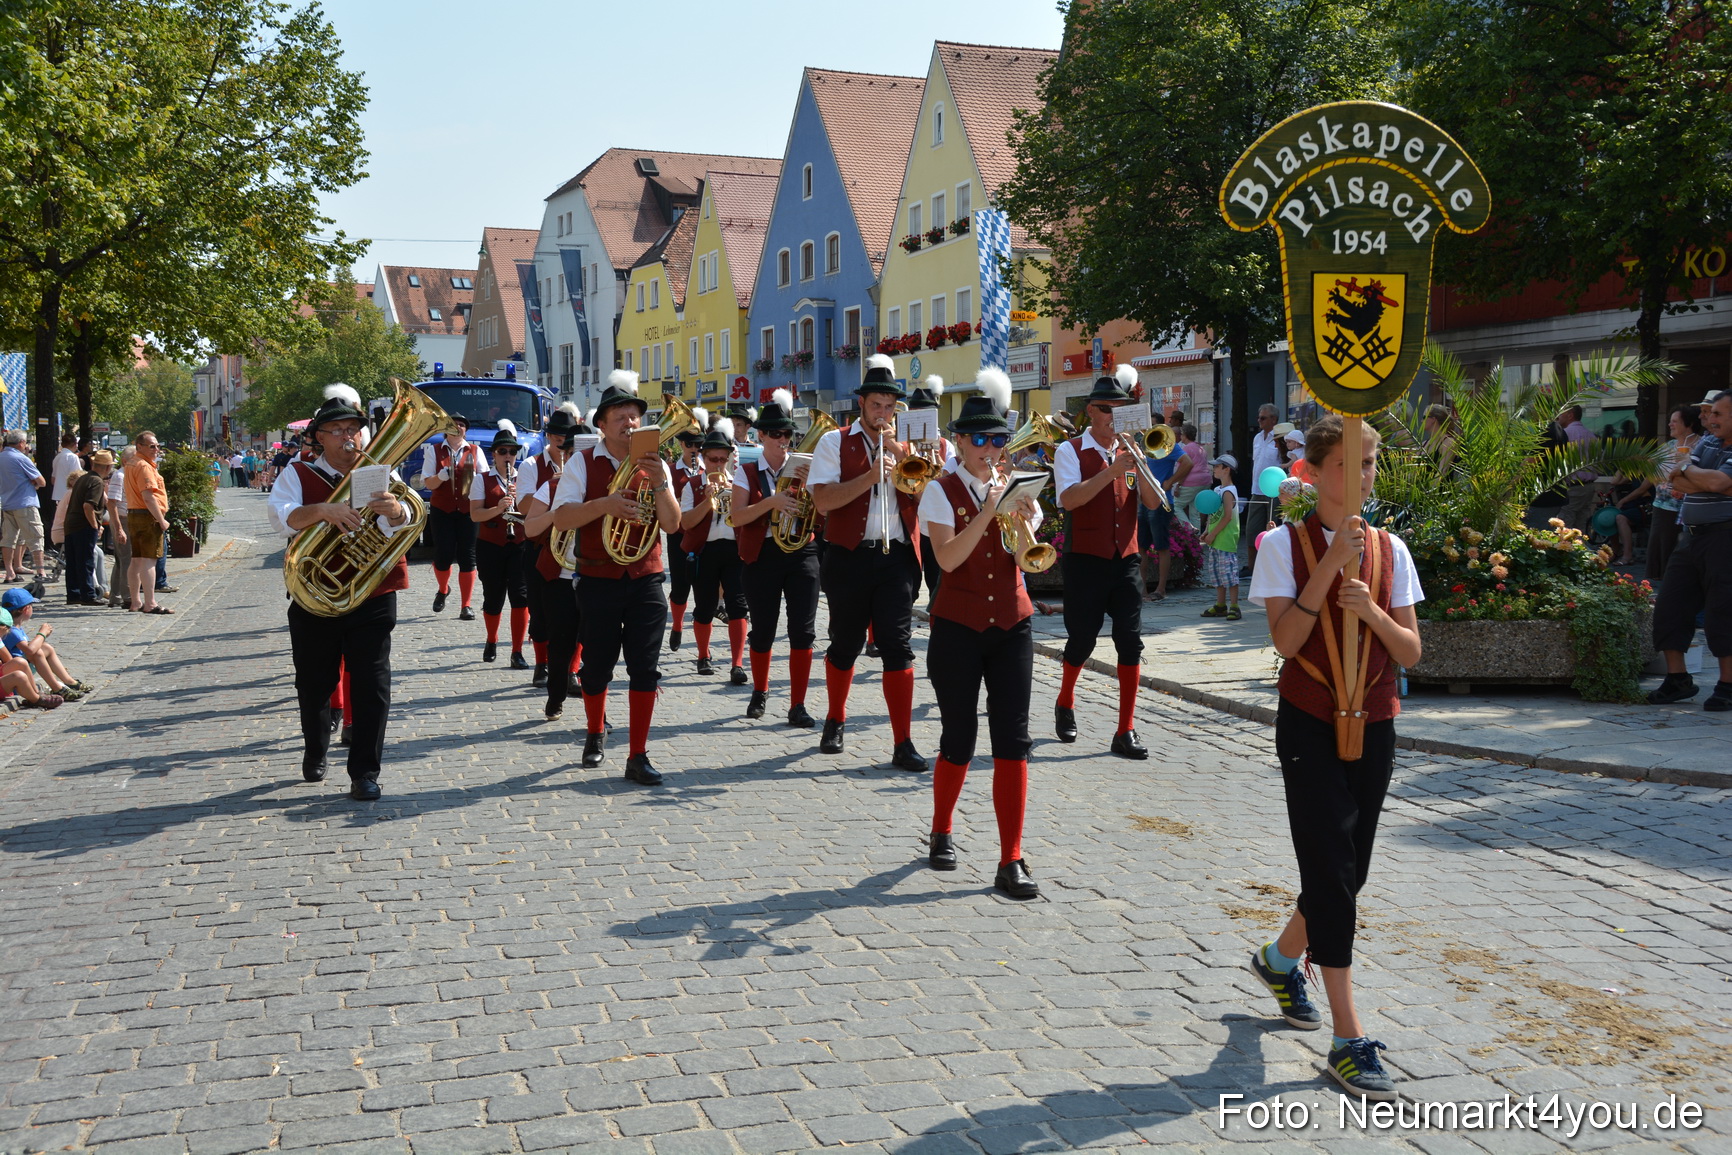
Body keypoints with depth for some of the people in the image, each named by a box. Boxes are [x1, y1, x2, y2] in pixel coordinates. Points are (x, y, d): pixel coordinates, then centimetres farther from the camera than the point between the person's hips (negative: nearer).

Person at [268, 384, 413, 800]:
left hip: (373, 599, -1)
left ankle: (364, 772, 2)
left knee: (371, 684, -5)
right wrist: (322, 510, -35)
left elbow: (403, 525, -13)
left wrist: (394, 512, -37)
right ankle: (314, 753, 38)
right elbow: (282, 515, -16)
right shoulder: (299, 474, 3)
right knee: (314, 683, 14)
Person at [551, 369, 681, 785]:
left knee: (644, 668, -3)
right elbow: (560, 517, -11)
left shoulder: (654, 465, 6)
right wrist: (604, 504, -24)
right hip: (598, 581, -1)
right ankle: (595, 733, 36)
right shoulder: (584, 463, 0)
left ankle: (638, 756, 3)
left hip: (646, 581, 1)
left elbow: (672, 524, -3)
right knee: (597, 668, 9)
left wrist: (659, 483, -18)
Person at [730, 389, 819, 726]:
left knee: (803, 631, -5)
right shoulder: (747, 471, 3)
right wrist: (771, 501, -22)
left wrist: (811, 484, -15)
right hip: (762, 556, -1)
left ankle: (797, 705, 0)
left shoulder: (801, 469, 9)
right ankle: (760, 693, 31)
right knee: (763, 631, 7)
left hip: (802, 552, 1)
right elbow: (737, 516, -9)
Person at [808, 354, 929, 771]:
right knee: (845, 646, 11)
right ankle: (835, 721, 34)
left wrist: (899, 451, -10)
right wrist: (871, 475, -18)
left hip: (896, 557, 1)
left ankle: (903, 743, -4)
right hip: (850, 556, -1)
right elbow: (823, 501, -11)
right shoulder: (835, 442, 3)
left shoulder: (907, 444, 12)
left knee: (898, 647, -6)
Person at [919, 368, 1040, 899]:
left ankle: (1011, 861, -2)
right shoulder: (942, 492, -3)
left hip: (1011, 626, 3)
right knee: (959, 739, 4)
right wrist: (986, 512, -23)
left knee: (1013, 739, -5)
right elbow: (947, 558, -17)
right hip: (958, 627, -2)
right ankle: (941, 833, 30)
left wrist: (1025, 522, -20)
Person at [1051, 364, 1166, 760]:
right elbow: (1069, 498, -18)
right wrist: (1111, 471, -24)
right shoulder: (1071, 451, -2)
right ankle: (1065, 703, 34)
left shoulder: (1130, 451, 11)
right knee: (1082, 639, 5)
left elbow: (1153, 503, 1)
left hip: (1125, 560, 3)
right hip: (1085, 560, -3)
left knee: (1131, 641, -5)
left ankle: (1126, 731, -1)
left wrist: (1139, 465, -14)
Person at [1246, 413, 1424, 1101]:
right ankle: (1348, 1041, -3)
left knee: (1348, 871, 12)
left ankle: (1281, 958, 42)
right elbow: (1286, 639, -17)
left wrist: (1370, 608, -16)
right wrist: (1332, 562, -21)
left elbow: (1411, 652, 2)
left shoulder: (1389, 549, 5)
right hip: (1309, 725, -4)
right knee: (1332, 872, -8)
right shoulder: (1284, 545, -5)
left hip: (1372, 726, 4)